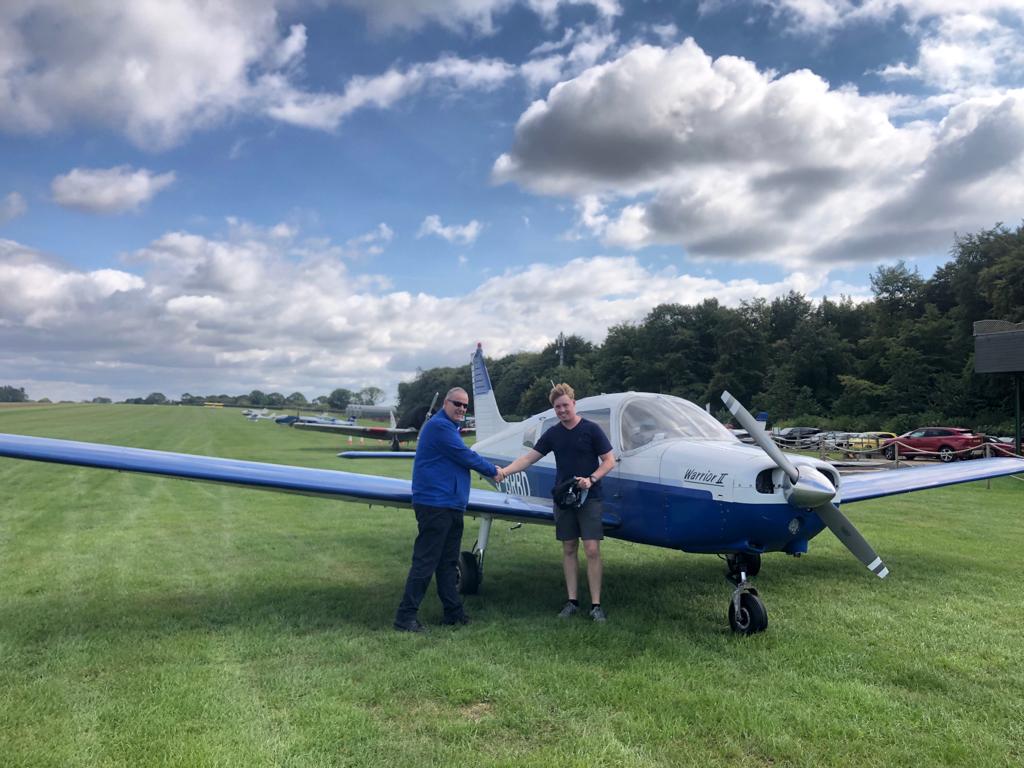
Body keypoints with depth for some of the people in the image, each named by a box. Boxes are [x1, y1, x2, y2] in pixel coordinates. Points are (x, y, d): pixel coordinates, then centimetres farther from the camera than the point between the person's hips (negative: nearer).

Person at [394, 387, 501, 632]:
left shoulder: (448, 427, 20)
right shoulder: (439, 426, -13)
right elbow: (466, 456, -11)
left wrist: (489, 468, 18)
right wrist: (492, 470, 2)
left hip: (452, 506, 10)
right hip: (435, 504, -10)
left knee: (448, 562, 14)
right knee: (425, 563, -8)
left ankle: (453, 612, 21)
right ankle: (406, 616, -2)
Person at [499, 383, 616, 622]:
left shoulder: (591, 429, -6)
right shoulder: (553, 434, 6)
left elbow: (609, 461, -5)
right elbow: (529, 457, 6)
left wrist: (591, 479, -19)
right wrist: (505, 471, -7)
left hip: (589, 498, -4)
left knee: (592, 550, -6)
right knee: (569, 549, 8)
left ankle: (596, 604, 1)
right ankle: (572, 601, 17)